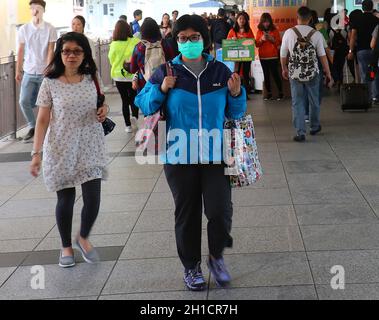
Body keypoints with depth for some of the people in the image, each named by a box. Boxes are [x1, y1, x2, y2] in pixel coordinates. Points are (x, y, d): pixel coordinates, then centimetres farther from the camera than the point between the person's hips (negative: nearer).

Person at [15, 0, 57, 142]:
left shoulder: (50, 29, -3)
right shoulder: (24, 29, 3)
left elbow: (50, 51, -5)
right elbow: (20, 52, 7)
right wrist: (18, 71, 6)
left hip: (44, 73, -2)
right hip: (28, 72, 2)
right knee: (24, 101, -3)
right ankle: (32, 127, 17)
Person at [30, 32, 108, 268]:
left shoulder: (91, 79, 3)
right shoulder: (50, 83, -6)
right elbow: (42, 120, -5)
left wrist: (104, 110, -4)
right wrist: (36, 152, -12)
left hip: (90, 148, 2)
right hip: (61, 150, -2)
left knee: (93, 199, -4)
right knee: (65, 200, 8)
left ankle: (84, 238, 25)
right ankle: (66, 246, 30)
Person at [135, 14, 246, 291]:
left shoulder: (220, 71, 3)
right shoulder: (167, 73, -1)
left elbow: (235, 113, 11)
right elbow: (143, 104, 4)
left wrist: (237, 94, -9)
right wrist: (161, 90, -13)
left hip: (215, 155, 1)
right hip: (179, 157, 0)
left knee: (220, 211, -5)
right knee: (187, 214, 10)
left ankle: (217, 257, 23)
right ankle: (191, 266, 27)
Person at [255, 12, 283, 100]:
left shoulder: (275, 30, 1)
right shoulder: (259, 31, 7)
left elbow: (279, 43, 0)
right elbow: (256, 44, 5)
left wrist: (272, 39, -16)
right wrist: (262, 39, -13)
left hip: (273, 56, -3)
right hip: (263, 57, 3)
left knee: (275, 74, -7)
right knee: (266, 75, 5)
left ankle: (280, 92, 3)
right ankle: (269, 93, 10)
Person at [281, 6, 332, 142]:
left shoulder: (289, 33, -6)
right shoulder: (316, 34, -7)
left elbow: (283, 54, 2)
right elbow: (322, 55, -5)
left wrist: (284, 69, 18)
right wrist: (328, 72, 6)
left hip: (295, 73, 0)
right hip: (312, 73, 1)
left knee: (297, 103, 4)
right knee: (314, 101, 18)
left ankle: (300, 132, -1)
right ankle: (315, 127, 35)